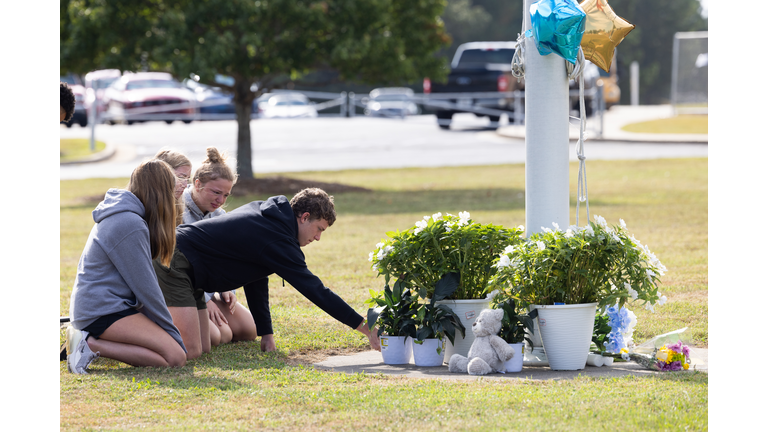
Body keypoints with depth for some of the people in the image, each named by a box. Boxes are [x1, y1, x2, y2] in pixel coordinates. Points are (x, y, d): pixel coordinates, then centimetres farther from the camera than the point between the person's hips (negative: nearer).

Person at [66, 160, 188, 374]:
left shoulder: (118, 216, 17)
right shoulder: (130, 225, -15)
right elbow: (145, 288, -13)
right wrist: (173, 334, -5)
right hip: (102, 312, -11)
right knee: (175, 357, -19)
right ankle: (91, 346, -17)